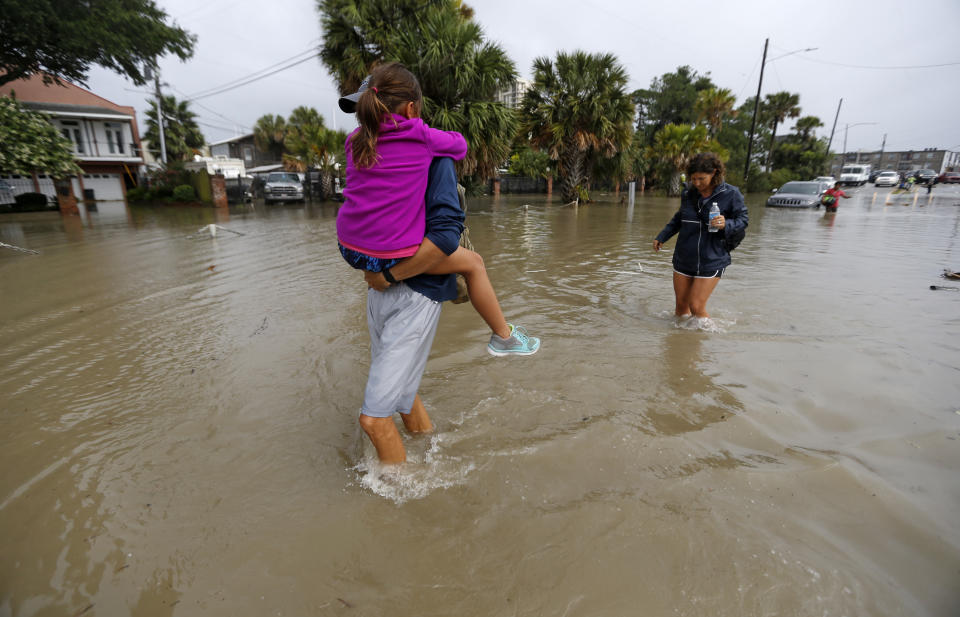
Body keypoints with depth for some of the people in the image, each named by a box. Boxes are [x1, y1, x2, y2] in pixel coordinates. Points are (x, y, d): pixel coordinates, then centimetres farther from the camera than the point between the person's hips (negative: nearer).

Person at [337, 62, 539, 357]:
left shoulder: (356, 141, 9)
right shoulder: (422, 137, -6)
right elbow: (459, 145, 11)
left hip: (349, 248, 7)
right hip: (391, 258, -6)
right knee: (473, 262, 10)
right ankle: (503, 336, 23)